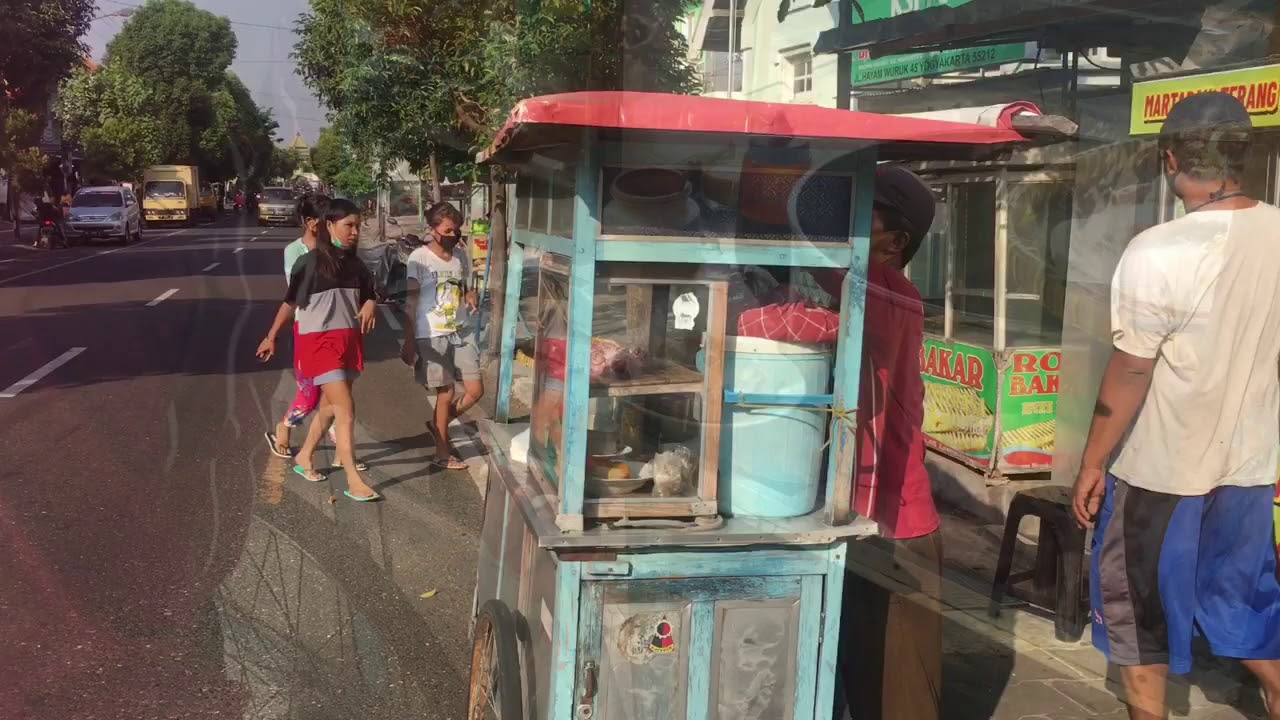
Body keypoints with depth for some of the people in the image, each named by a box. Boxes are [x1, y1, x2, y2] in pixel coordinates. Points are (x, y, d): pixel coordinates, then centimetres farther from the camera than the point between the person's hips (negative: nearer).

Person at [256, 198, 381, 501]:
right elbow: (290, 302, 2)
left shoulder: (356, 264, 7)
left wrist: (370, 304, -8)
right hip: (319, 341, -6)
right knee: (346, 409, -12)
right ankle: (354, 481, -11)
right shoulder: (309, 262, -8)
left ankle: (304, 457, 36)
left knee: (330, 406, 16)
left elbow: (368, 295, 16)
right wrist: (271, 337, 9)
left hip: (350, 341, 6)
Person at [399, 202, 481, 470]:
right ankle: (443, 453, 16)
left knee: (475, 390, 2)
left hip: (459, 333, 6)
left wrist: (470, 298, -3)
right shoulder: (419, 258, -8)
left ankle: (439, 425, 27)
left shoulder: (461, 256, 8)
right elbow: (410, 302, -8)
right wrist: (409, 341, -12)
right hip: (431, 336, -5)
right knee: (446, 393, -1)